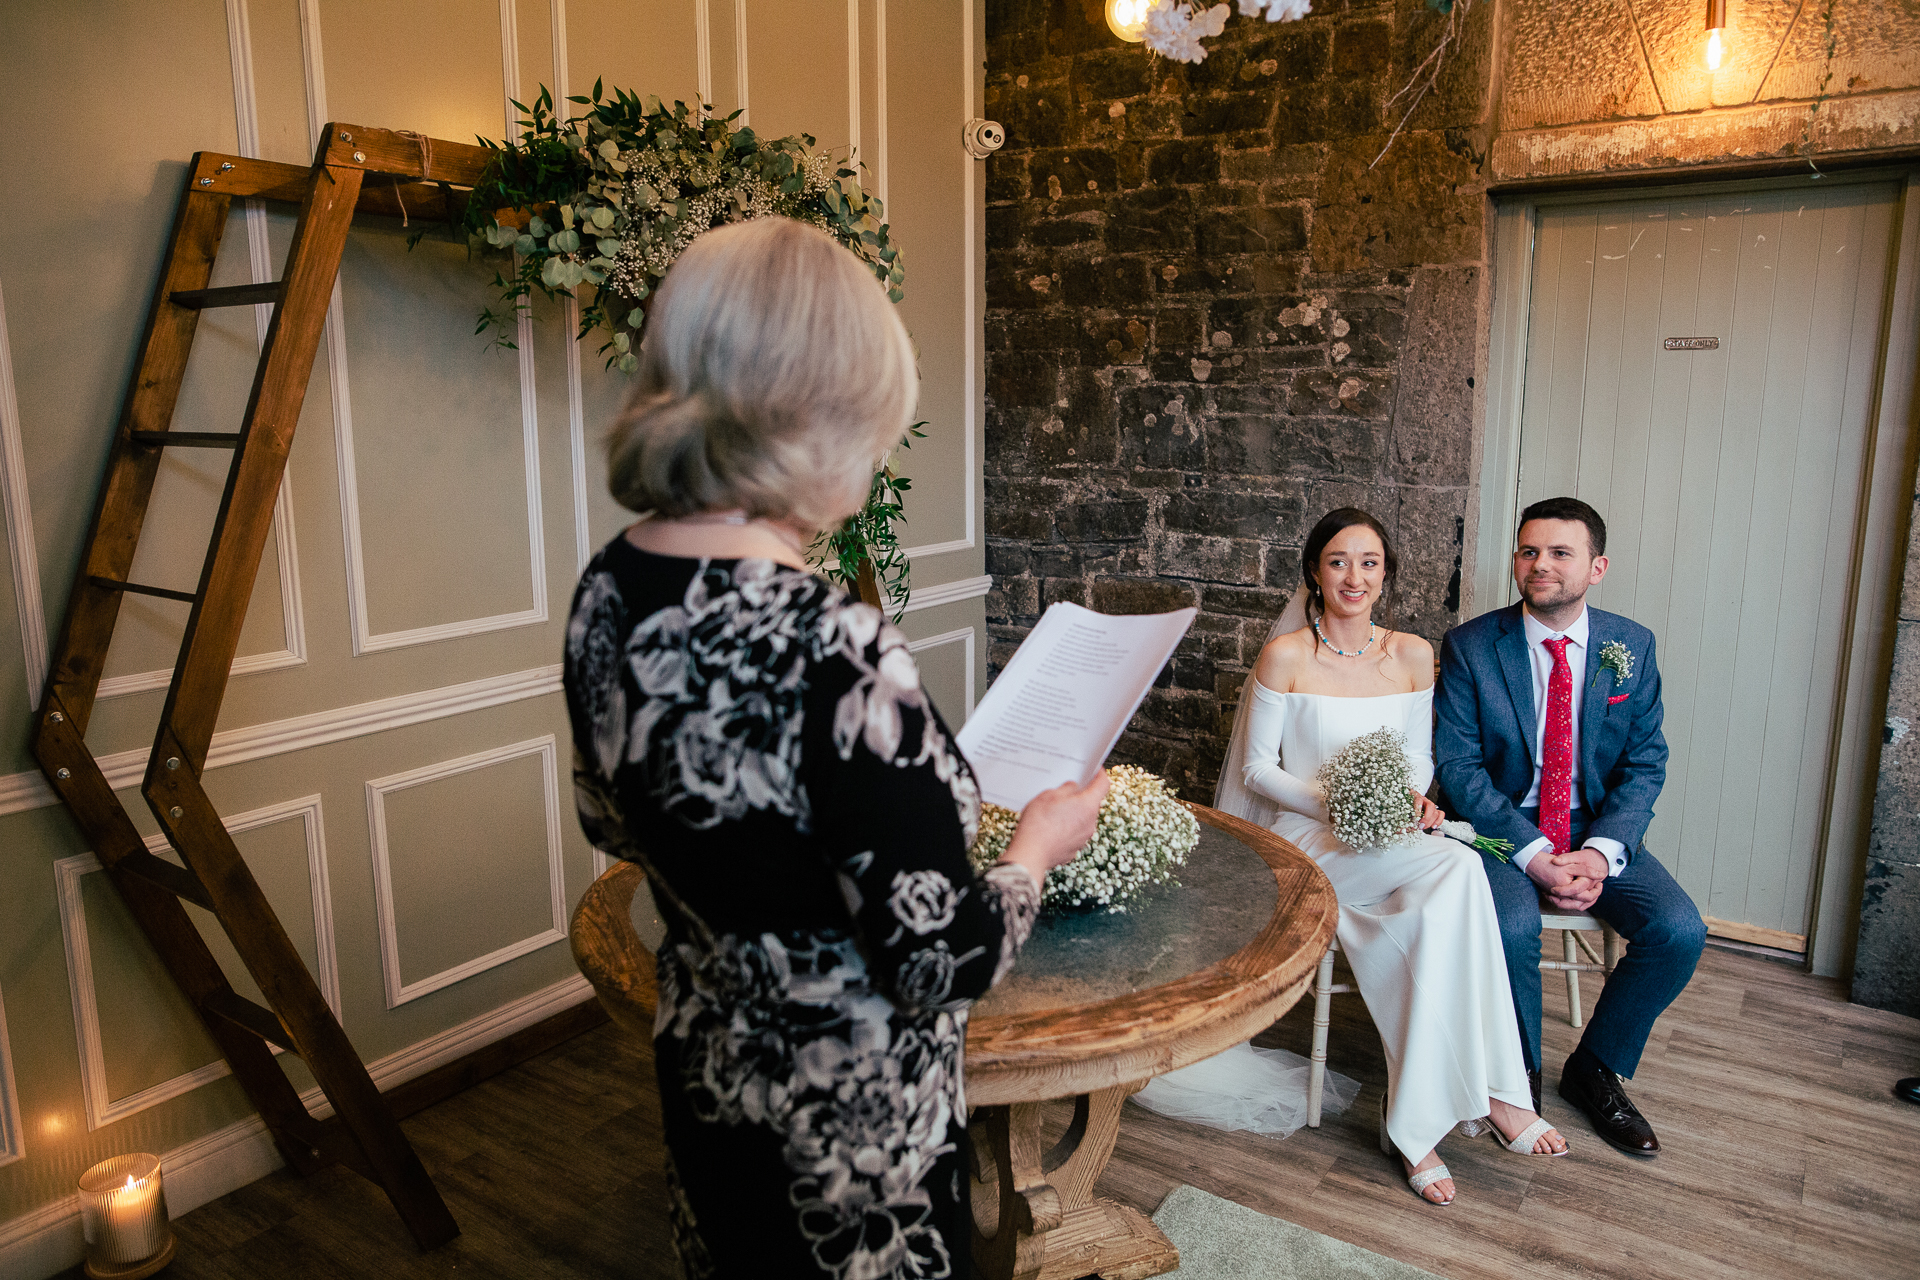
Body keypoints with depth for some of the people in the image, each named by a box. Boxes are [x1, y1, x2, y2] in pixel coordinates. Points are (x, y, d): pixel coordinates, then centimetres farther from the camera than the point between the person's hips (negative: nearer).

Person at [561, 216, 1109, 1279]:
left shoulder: (606, 593, -9)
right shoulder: (832, 652, -34)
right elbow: (944, 961, -26)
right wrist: (1039, 845, -7)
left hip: (702, 1071, 7)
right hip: (850, 1124, -7)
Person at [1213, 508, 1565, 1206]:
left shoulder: (1413, 655, 7)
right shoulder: (1286, 655, -5)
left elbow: (1418, 755, 15)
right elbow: (1256, 767, -3)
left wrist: (1416, 798, -8)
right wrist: (1333, 805, -18)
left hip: (1392, 839, 4)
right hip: (1307, 838, -4)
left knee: (1435, 912, -32)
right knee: (1458, 867, -31)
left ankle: (1413, 1122, -20)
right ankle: (1492, 1088, -21)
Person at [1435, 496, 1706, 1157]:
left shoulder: (1631, 646, 1)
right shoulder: (1471, 645, -8)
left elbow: (1645, 763, 1)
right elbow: (1458, 765, -10)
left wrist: (1600, 852, -16)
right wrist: (1532, 854, -21)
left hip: (1597, 826, 3)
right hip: (1502, 825, -3)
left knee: (1680, 929, -18)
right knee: (1512, 926, -30)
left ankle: (1595, 1070, 8)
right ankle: (1520, 1076, 0)